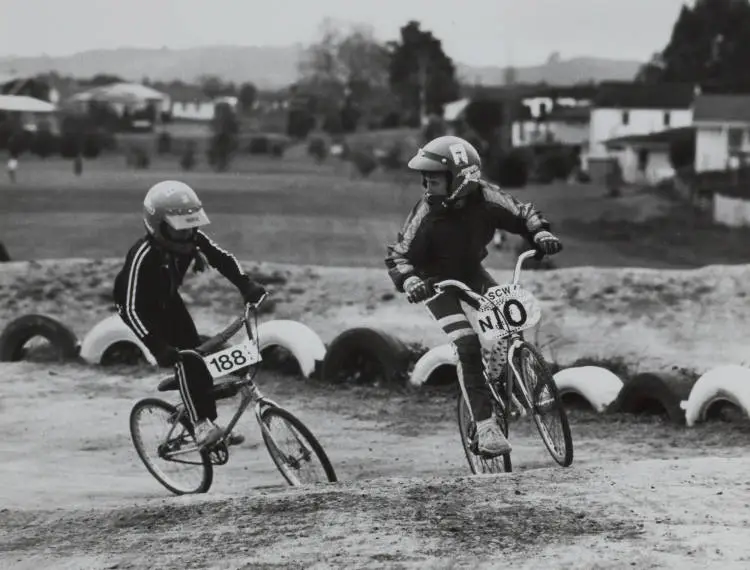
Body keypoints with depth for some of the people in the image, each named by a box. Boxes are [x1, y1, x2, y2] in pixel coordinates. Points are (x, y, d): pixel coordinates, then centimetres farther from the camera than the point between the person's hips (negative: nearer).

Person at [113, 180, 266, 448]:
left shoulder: (192, 239, -22)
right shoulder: (142, 257, -38)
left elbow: (222, 259, -9)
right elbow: (132, 309, -39)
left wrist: (246, 285, -26)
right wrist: (157, 347, -46)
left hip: (169, 301, 6)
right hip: (143, 307, -6)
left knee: (197, 356, -3)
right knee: (183, 358, -21)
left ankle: (209, 421, 9)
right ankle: (201, 426, -17)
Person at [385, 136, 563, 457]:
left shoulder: (484, 198, -21)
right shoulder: (428, 213, -26)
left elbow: (522, 214, -7)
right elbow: (398, 256, -20)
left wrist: (541, 233, -27)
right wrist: (408, 280, -41)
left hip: (472, 273, 4)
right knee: (467, 345, -21)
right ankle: (485, 426, -22)